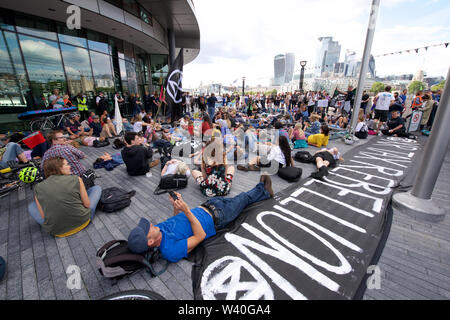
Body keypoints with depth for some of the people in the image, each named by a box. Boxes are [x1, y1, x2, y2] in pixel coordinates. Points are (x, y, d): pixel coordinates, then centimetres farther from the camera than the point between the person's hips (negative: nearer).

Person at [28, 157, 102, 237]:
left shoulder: (38, 188, -3)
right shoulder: (76, 179, -10)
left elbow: (44, 217, 0)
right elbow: (87, 204, -5)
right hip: (82, 223, -1)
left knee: (31, 206, 26)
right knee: (97, 188, 14)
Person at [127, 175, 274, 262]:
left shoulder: (160, 227, -10)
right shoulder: (171, 251, -32)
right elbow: (201, 236, -31)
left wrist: (176, 206, -11)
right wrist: (187, 211, -39)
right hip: (217, 217, -6)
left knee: (241, 199, 18)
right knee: (243, 199, 9)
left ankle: (264, 192, 44)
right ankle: (263, 191, 41)